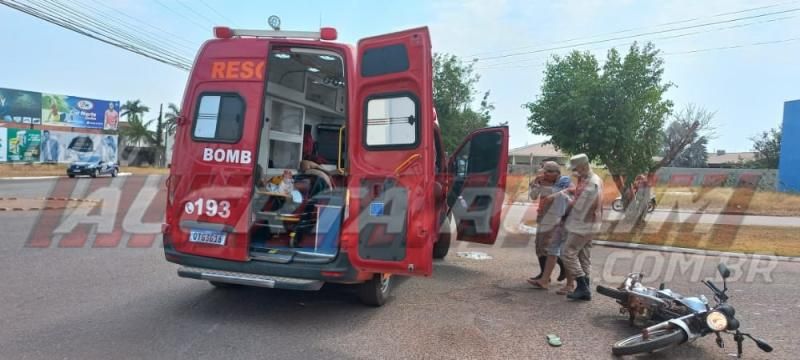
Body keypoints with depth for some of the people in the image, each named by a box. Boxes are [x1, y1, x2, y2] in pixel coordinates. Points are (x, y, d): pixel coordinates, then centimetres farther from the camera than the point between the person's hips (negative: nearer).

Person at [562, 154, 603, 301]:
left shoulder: (591, 184, -21)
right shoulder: (595, 179, 12)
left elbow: (579, 207, -20)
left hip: (582, 225, -10)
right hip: (588, 224, 10)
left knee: (568, 254, -7)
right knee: (584, 257, 12)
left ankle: (582, 287, -4)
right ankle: (585, 289, 17)